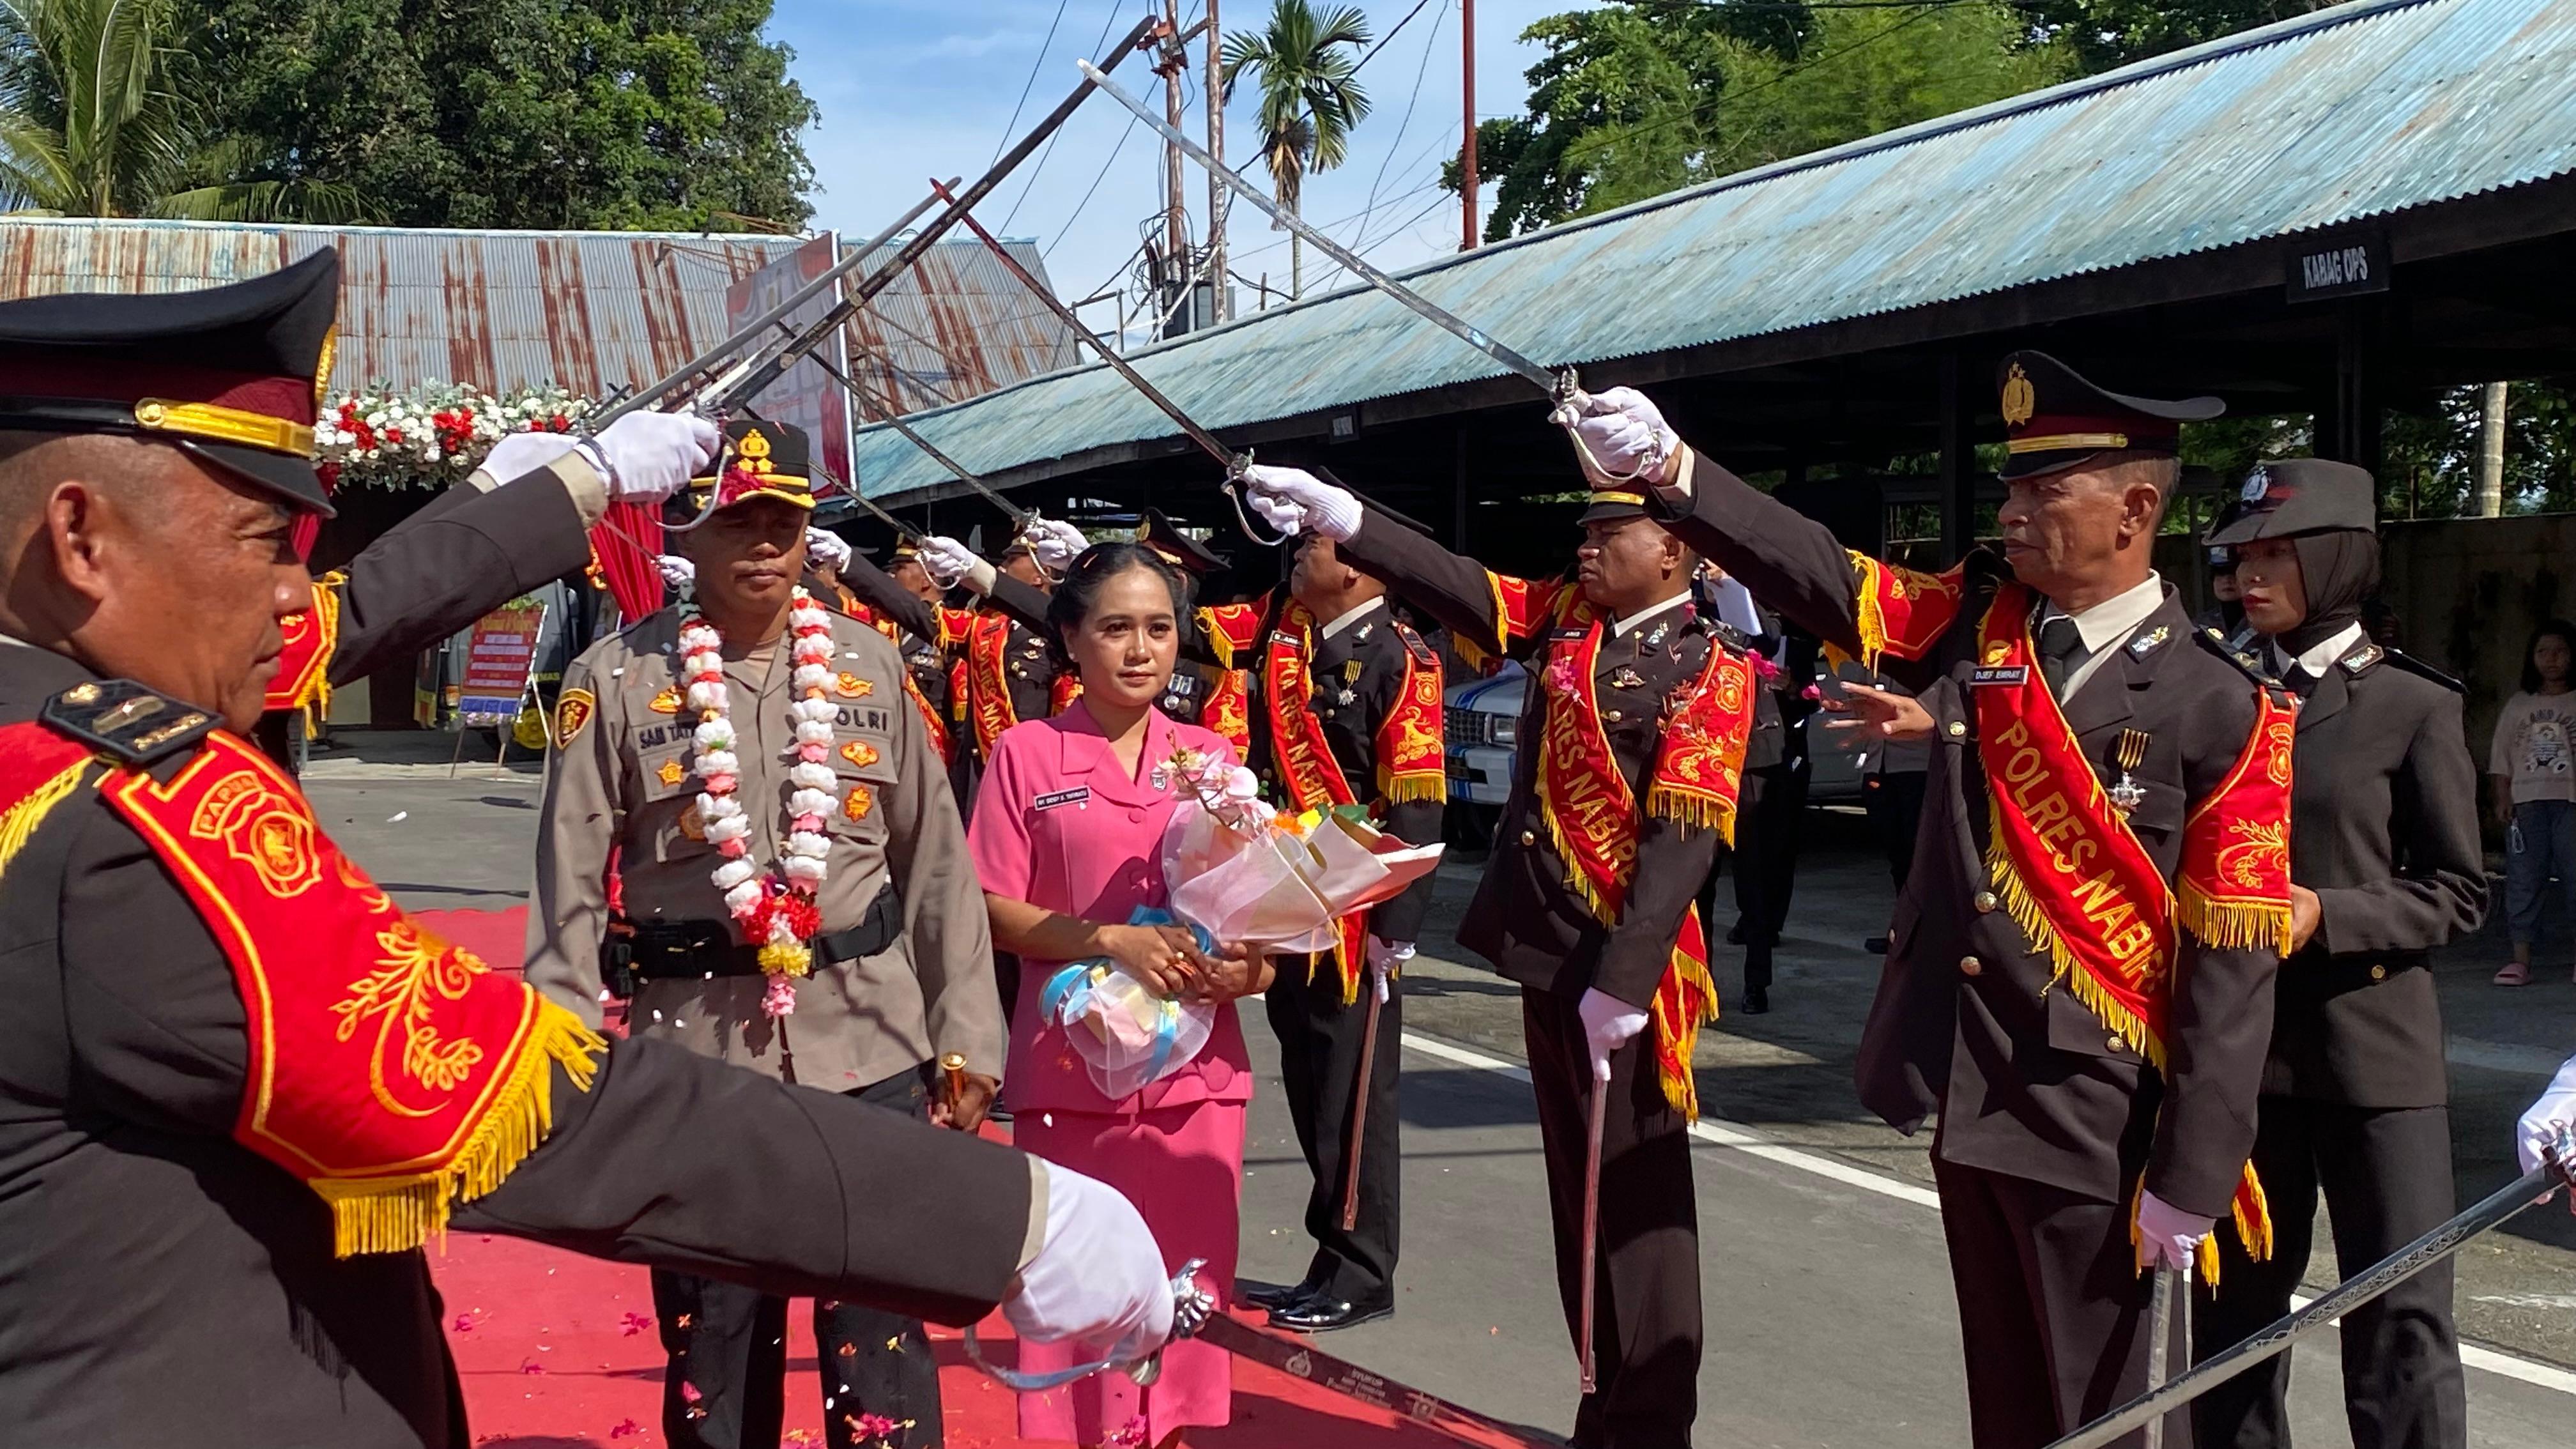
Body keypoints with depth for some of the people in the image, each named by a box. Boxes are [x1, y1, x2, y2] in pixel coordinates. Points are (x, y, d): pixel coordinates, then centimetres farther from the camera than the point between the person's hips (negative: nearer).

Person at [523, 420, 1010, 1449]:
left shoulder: (870, 666, 5)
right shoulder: (616, 678, -2)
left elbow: (937, 860, 7)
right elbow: (571, 883, -2)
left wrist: (967, 1040, 4)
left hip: (870, 1045, 1)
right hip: (696, 1046, -1)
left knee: (882, 1336, 2)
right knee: (709, 1342, 11)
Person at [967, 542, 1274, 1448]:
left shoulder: (1210, 755, 7)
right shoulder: (1028, 752, -2)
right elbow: (995, 912, -5)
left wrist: (1249, 966, -11)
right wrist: (1112, 940, -18)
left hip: (1197, 1060, 3)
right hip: (1075, 1061, -3)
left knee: (1186, 1279, 7)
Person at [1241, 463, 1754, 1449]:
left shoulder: (1712, 672, -10)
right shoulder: (1566, 617, 11)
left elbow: (1684, 841, -17)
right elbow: (1453, 584, 5)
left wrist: (1623, 980, -23)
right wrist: (1339, 515, -6)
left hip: (1627, 970, -7)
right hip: (1546, 956, 7)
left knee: (1637, 1202, -1)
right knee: (1578, 1194, 14)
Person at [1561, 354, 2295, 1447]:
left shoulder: (2220, 710, -11)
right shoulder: (1975, 620, 4)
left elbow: (2234, 967, -12)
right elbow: (1816, 576, -6)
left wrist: (2190, 1180, -14)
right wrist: (1669, 468, -20)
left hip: (2094, 1130, -5)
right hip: (1964, 1105, 5)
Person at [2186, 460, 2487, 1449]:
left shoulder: (2413, 706, -3)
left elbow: (2458, 893, -3)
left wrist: (2327, 916, -17)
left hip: (2373, 1047, -4)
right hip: (2240, 1041, 4)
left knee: (2402, 1319, -4)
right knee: (2234, 1306, 11)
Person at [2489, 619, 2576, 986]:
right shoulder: (2518, 704, 14)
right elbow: (2501, 758, 12)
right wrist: (2501, 798, 2)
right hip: (2526, 801, 2)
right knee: (2523, 880, 1)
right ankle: (2520, 959, 3)